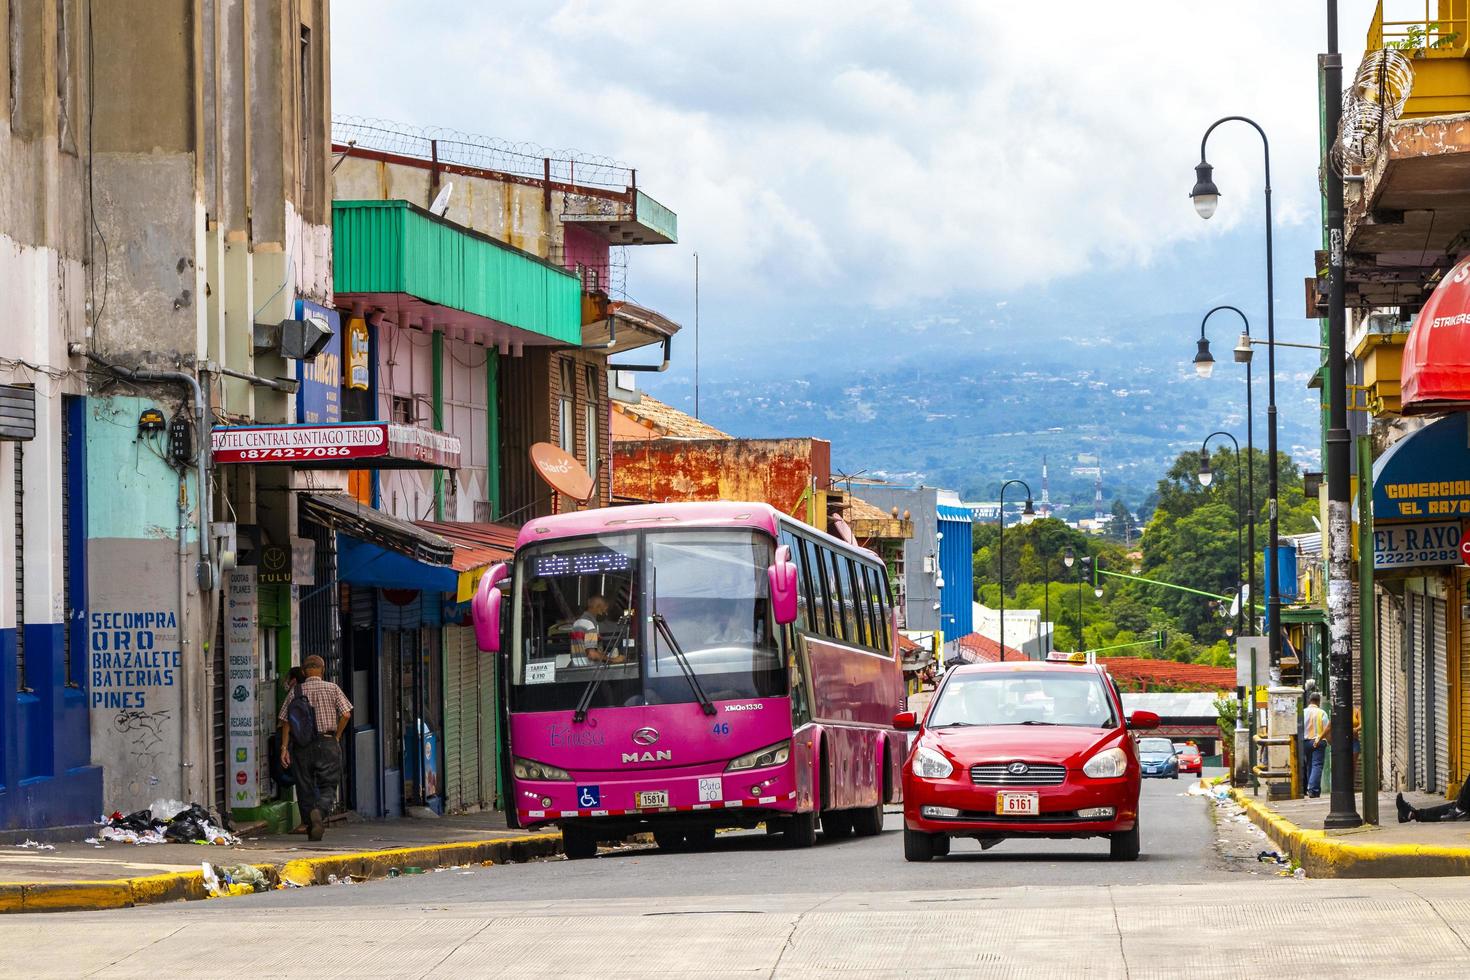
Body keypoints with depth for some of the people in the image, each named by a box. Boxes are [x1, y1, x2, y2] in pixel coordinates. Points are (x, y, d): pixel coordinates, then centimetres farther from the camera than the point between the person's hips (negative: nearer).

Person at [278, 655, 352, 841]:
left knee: (305, 788, 10)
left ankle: (311, 829, 10)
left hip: (302, 745, 1)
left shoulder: (295, 691, 2)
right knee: (328, 786, 3)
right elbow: (346, 714, -5)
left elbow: (285, 721, -2)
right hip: (327, 742, -1)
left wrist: (284, 747, 0)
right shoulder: (332, 689, 1)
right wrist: (336, 736, 7)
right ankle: (320, 811, -27)